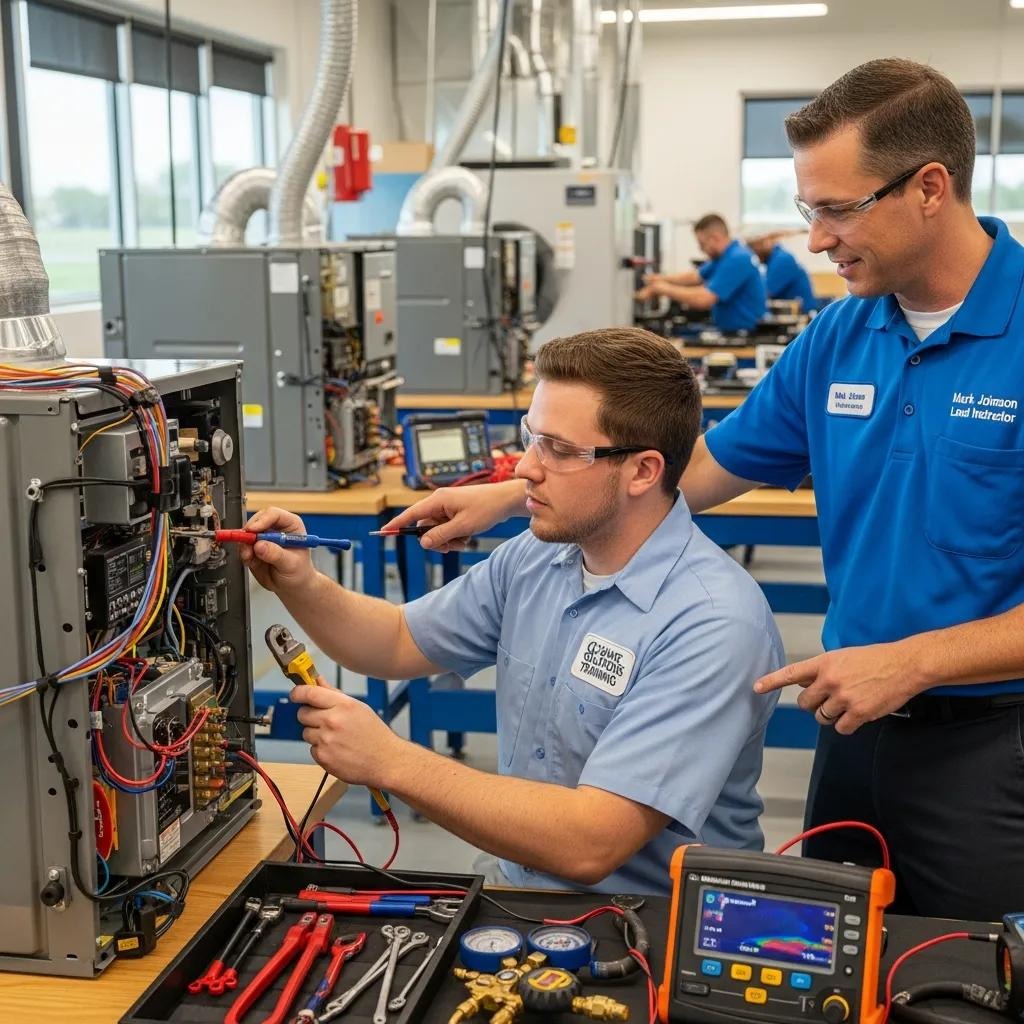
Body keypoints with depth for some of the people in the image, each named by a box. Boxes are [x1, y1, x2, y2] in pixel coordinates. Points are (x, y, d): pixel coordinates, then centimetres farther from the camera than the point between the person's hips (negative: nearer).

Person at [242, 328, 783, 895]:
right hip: (514, 886, 7)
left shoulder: (713, 624, -24)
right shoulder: (539, 555, 1)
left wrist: (390, 760, -25)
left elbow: (590, 846, -30)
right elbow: (400, 641, 15)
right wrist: (301, 587, -5)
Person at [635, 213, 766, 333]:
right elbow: (696, 276, 20)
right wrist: (661, 279, 4)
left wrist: (664, 288, -16)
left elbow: (703, 299, -28)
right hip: (730, 329, 9)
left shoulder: (737, 259, -22)